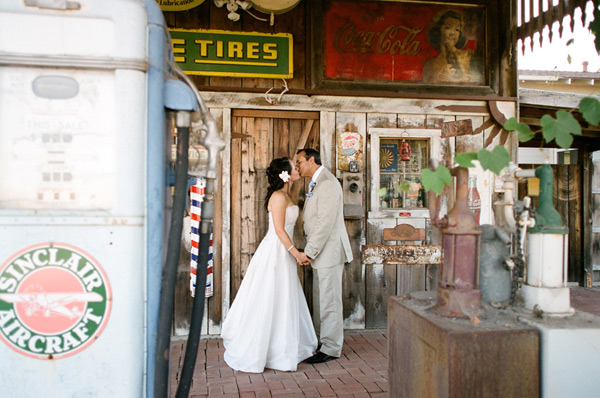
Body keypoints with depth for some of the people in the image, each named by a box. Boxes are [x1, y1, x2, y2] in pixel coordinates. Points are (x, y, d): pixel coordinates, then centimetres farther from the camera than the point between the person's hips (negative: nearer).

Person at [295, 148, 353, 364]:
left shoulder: (327, 183, -16)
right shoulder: (315, 183, 16)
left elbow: (325, 222, -22)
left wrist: (309, 252, -18)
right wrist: (309, 251, 11)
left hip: (330, 251, -10)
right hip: (319, 252, 10)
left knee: (329, 301, -1)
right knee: (319, 300, 17)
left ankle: (331, 348, 10)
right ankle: (321, 340, 29)